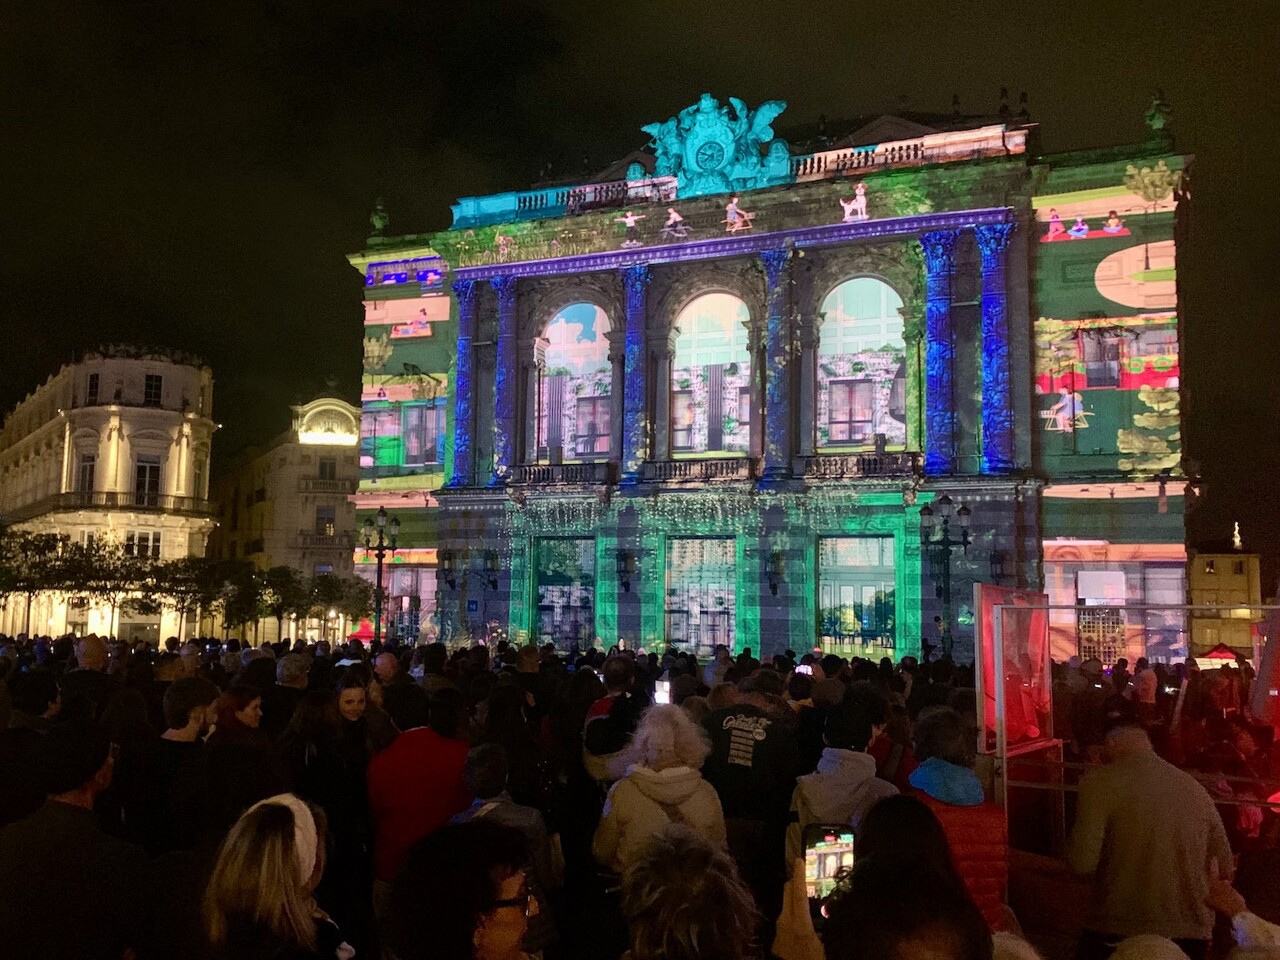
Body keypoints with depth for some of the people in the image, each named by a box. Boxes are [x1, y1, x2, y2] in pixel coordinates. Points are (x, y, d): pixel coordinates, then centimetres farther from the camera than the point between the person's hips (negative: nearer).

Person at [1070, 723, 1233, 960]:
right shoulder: (1195, 788, 5)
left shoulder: (1100, 783, -10)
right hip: (1190, 939, 5)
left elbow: (1083, 863, -16)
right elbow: (1224, 868, 10)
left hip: (1118, 935, -5)